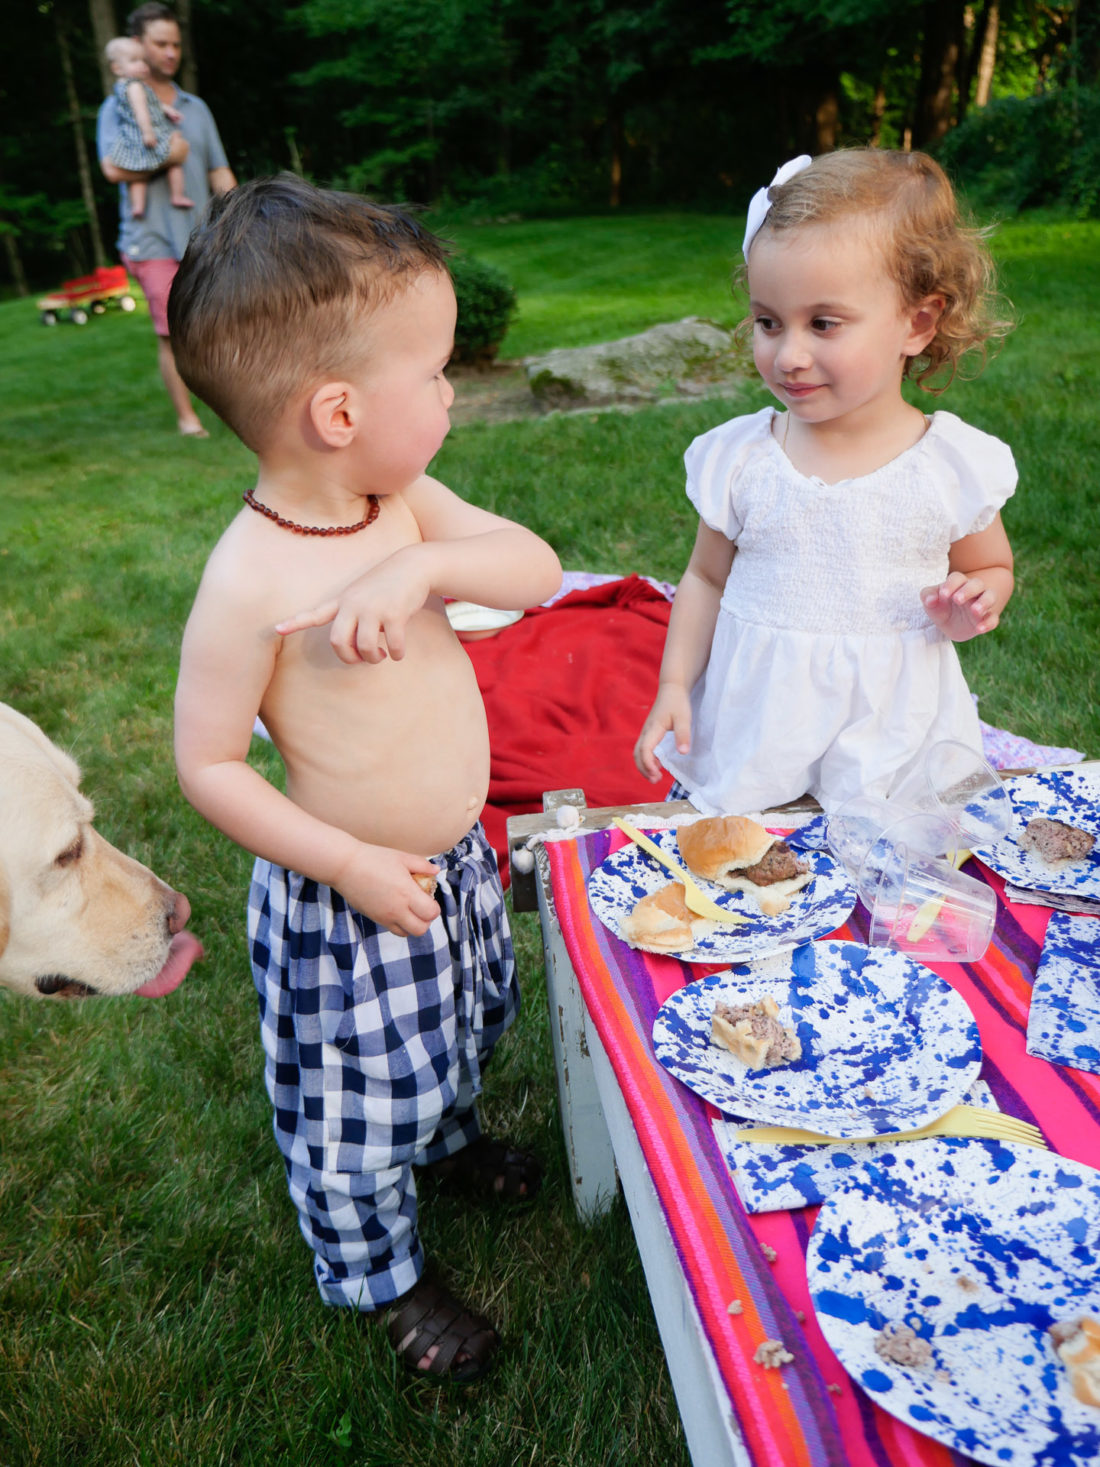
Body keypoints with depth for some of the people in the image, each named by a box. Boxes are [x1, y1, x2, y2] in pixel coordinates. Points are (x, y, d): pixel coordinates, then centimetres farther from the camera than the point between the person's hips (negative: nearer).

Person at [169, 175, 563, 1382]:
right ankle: (384, 1277, 44)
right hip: (347, 899, -7)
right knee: (356, 1106, 16)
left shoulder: (405, 503, -8)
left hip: (456, 859, 7)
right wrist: (350, 865, -23)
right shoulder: (250, 582, -28)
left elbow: (538, 568, -13)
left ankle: (448, 1136, 64)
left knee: (459, 1030, 32)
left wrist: (424, 566, -31)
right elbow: (207, 765, -21)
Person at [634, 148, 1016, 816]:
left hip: (891, 746, 0)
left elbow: (993, 568, 8)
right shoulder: (739, 458, -6)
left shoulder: (955, 465, -8)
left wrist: (972, 607, -14)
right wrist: (674, 686, -1)